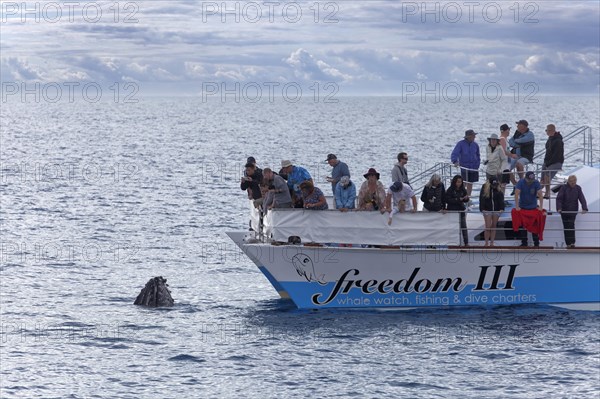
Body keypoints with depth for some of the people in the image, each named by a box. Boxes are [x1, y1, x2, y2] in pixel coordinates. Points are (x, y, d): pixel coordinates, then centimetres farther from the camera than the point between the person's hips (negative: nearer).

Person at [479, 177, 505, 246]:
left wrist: (501, 208, -13)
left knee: (494, 227, 6)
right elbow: (482, 199, -6)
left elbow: (501, 199, -2)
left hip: (496, 210, 2)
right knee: (488, 227, -7)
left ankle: (492, 243, 12)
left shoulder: (499, 190, 1)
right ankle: (486, 243, 0)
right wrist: (482, 209, -15)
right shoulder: (485, 188, -4)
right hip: (487, 210, -2)